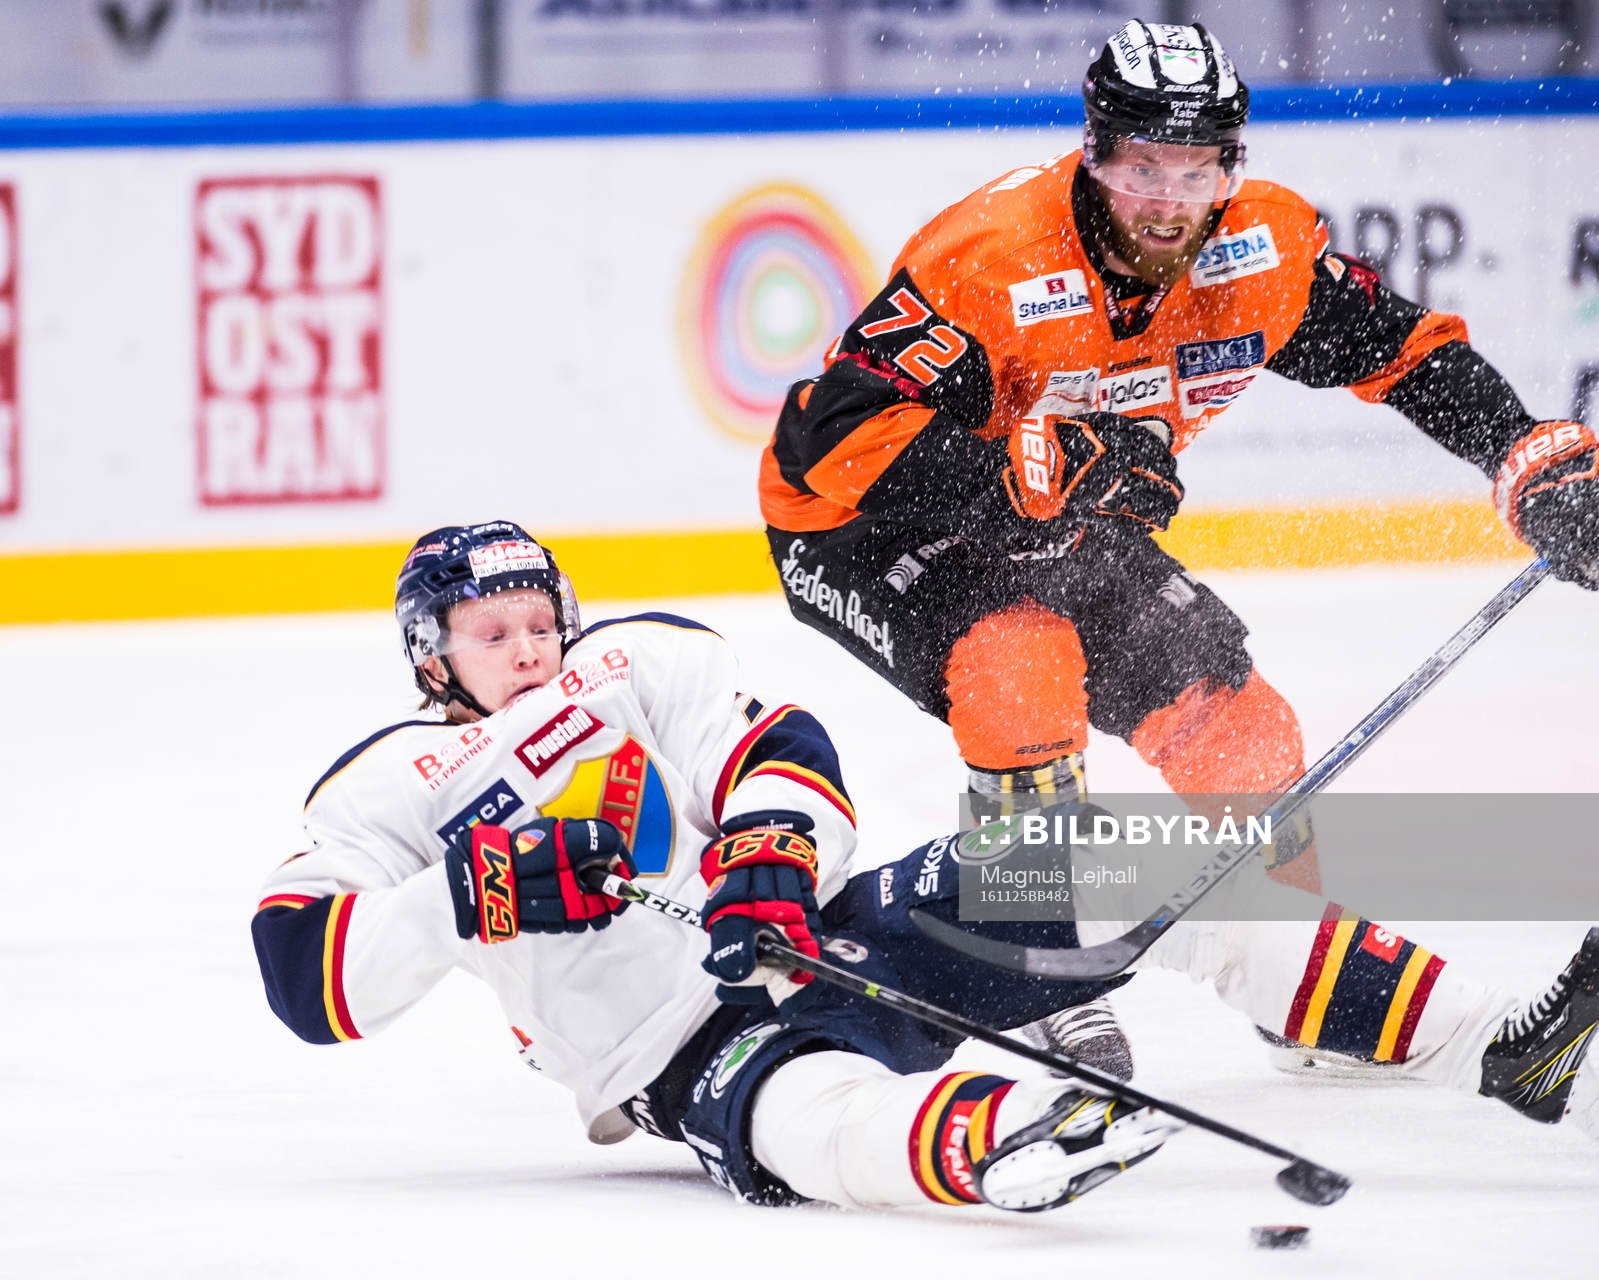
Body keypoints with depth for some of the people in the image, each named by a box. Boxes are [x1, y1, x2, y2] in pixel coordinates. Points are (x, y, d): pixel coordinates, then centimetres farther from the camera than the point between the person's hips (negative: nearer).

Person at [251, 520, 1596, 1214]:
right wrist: (474, 897, -23)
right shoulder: (388, 793, 1)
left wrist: (767, 858, -26)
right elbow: (306, 980, -11)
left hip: (829, 932, 5)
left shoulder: (646, 663, 10)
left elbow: (785, 760, -4)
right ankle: (1004, 1149, -81)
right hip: (681, 1058, -5)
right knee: (799, 1110, -44)